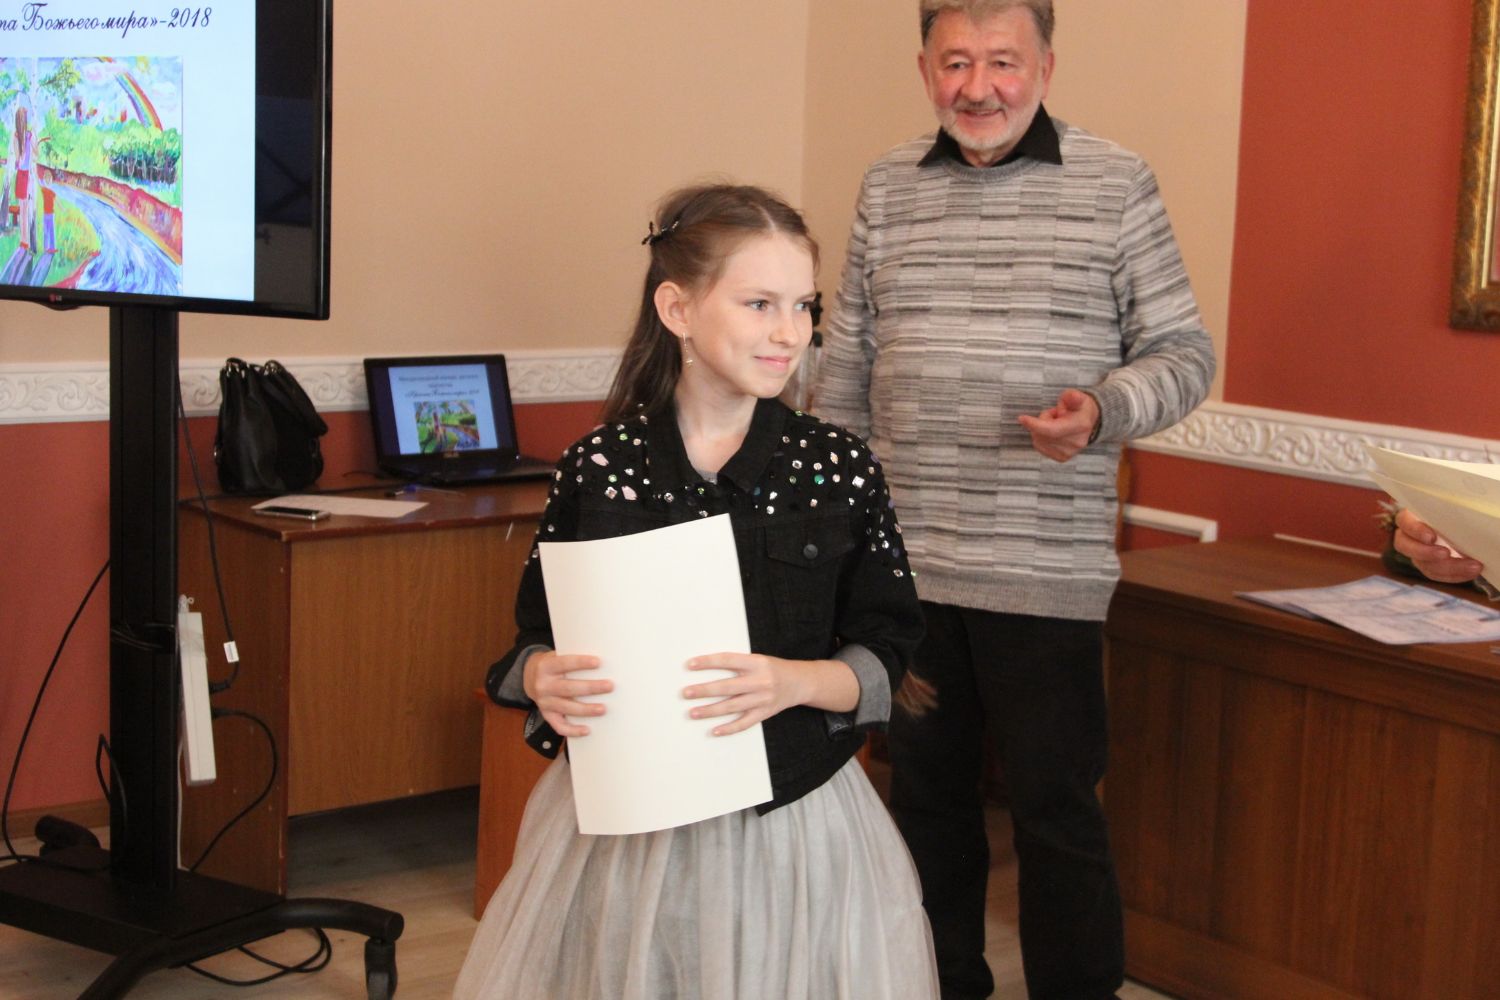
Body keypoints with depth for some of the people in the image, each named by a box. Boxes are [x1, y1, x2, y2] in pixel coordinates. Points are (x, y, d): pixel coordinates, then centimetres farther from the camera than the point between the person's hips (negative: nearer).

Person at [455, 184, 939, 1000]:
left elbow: (882, 659, -1)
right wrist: (542, 680, -17)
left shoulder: (839, 468, -3)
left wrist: (794, 682, -20)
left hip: (791, 820, 0)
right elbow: (538, 636, 4)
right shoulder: (597, 467, -3)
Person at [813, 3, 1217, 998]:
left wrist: (1103, 411, -20)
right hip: (901, 561, 4)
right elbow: (847, 368, 13)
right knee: (926, 794, 16)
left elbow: (1183, 351, 0)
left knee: (1056, 807, 2)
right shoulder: (889, 186, 8)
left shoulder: (1115, 182, -2)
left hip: (1046, 569, -4)